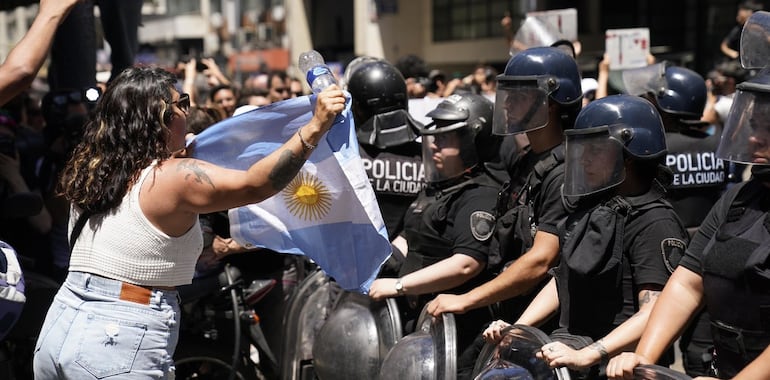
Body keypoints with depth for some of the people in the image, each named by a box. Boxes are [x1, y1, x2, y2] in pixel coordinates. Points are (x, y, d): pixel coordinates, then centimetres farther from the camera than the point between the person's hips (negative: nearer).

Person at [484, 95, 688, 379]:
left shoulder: (655, 222, -12)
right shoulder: (589, 209, 16)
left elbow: (654, 313, -20)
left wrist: (586, 356, -28)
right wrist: (516, 327, 10)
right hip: (572, 342, 8)